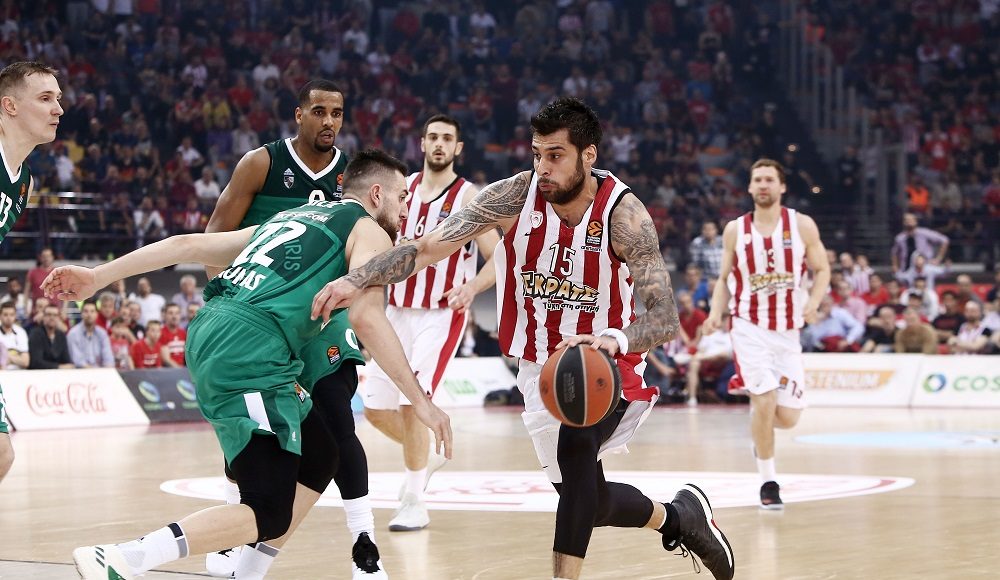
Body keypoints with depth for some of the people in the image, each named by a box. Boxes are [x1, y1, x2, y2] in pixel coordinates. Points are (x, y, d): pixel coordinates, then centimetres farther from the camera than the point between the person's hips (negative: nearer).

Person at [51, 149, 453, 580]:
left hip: (208, 335, 9)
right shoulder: (370, 232, 9)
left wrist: (97, 277, 22)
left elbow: (189, 245, 24)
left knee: (320, 457, 21)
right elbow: (367, 318, -8)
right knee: (269, 516, -9)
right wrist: (420, 400, -7)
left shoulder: (289, 219, 31)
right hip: (249, 354, -9)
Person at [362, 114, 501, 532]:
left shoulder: (469, 197, -7)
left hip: (441, 316, -5)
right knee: (376, 407, 4)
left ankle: (414, 504, -5)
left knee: (412, 403, -16)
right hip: (398, 312, 5)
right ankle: (423, 459, 32)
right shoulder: (402, 188, 6)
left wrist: (470, 288, -28)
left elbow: (498, 259, -9)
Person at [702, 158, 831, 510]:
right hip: (749, 328, -1)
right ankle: (768, 482, 0)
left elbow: (822, 270, 3)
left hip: (788, 332, 1)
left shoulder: (802, 226, -3)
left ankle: (760, 431, 37)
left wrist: (814, 301, -16)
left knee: (787, 418, 0)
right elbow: (724, 278, 9)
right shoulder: (735, 230, 0)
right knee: (765, 401, -17)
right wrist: (716, 312, -8)